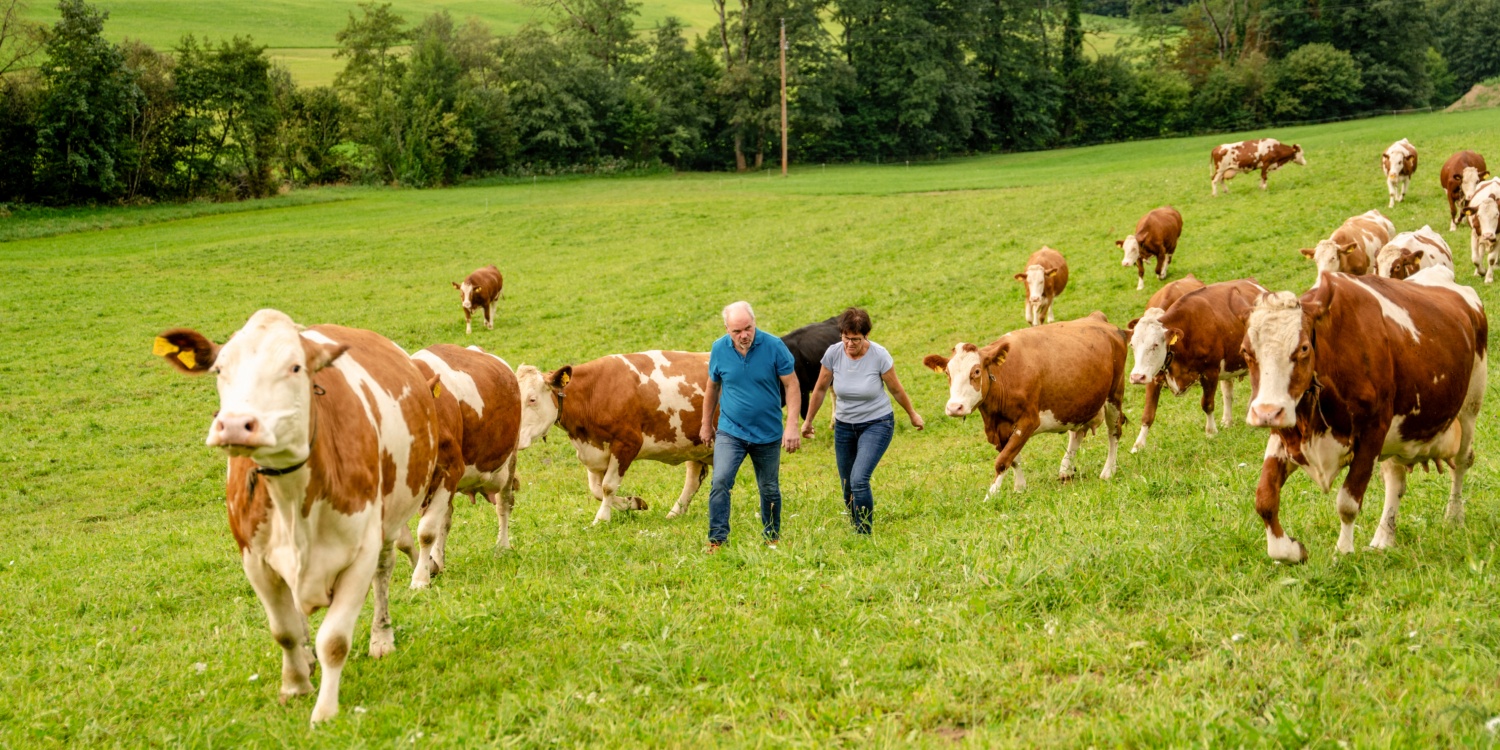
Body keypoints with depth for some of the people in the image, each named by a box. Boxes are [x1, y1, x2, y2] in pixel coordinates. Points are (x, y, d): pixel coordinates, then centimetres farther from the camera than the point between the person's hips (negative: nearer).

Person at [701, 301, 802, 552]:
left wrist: (792, 425, -18)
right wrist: (706, 425, 15)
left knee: (770, 489, 13)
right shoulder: (719, 350, -7)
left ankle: (772, 538, 32)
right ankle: (717, 540, -13)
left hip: (768, 434, 0)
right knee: (720, 482, -18)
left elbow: (792, 386, -9)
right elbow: (712, 388, 8)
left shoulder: (773, 346, -13)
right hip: (730, 431, 0)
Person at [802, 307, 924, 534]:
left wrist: (913, 415, 11)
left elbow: (896, 390, -3)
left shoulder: (879, 356, -19)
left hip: (877, 424, -4)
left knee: (859, 480, -21)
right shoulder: (833, 354, -12)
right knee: (848, 488, 8)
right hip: (844, 426, 4)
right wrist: (808, 421, 14)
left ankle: (864, 535, -8)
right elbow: (820, 389, 4)